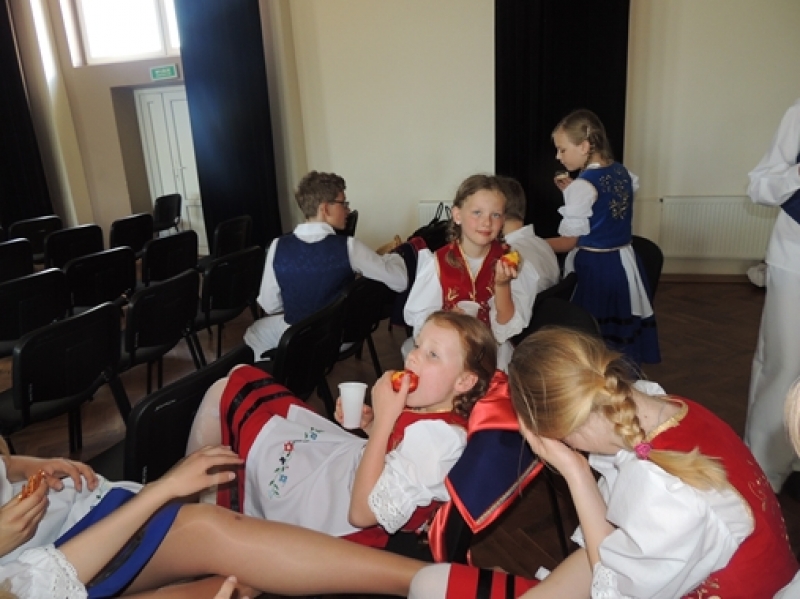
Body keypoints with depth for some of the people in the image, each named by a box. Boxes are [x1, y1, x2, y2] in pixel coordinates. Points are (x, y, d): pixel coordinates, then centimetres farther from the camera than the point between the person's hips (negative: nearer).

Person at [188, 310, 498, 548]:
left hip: (312, 503, -9)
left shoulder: (435, 437, -31)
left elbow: (363, 512, -30)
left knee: (228, 392, 2)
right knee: (241, 379, 18)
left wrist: (383, 418, -31)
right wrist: (371, 424, -7)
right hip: (339, 458, 9)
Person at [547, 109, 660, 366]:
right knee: (622, 342, 18)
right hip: (623, 263, 8)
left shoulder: (583, 185, -17)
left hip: (593, 269, -8)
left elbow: (569, 242, -15)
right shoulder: (622, 173, 5)